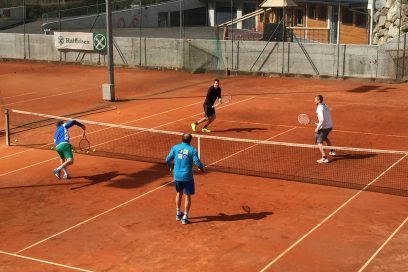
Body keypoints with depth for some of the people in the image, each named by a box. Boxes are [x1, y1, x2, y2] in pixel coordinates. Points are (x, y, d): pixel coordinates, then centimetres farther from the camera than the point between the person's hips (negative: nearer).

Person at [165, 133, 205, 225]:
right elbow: (197, 163, -13)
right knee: (187, 196, 8)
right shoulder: (192, 150, -9)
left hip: (177, 175, 3)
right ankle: (185, 217, 6)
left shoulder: (175, 148, -2)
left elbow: (167, 159, -1)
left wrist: (169, 166, 21)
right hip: (187, 176, -3)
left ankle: (178, 213, 33)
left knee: (179, 193, 24)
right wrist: (202, 168, 9)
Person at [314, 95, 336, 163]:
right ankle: (332, 151, 47)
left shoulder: (319, 108, -17)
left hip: (324, 127, -9)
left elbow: (322, 119, -26)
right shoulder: (325, 106, 10)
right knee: (325, 138, 34)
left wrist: (318, 127, -18)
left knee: (319, 142, -6)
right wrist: (319, 124, 18)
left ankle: (324, 158, -18)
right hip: (330, 126, 9)